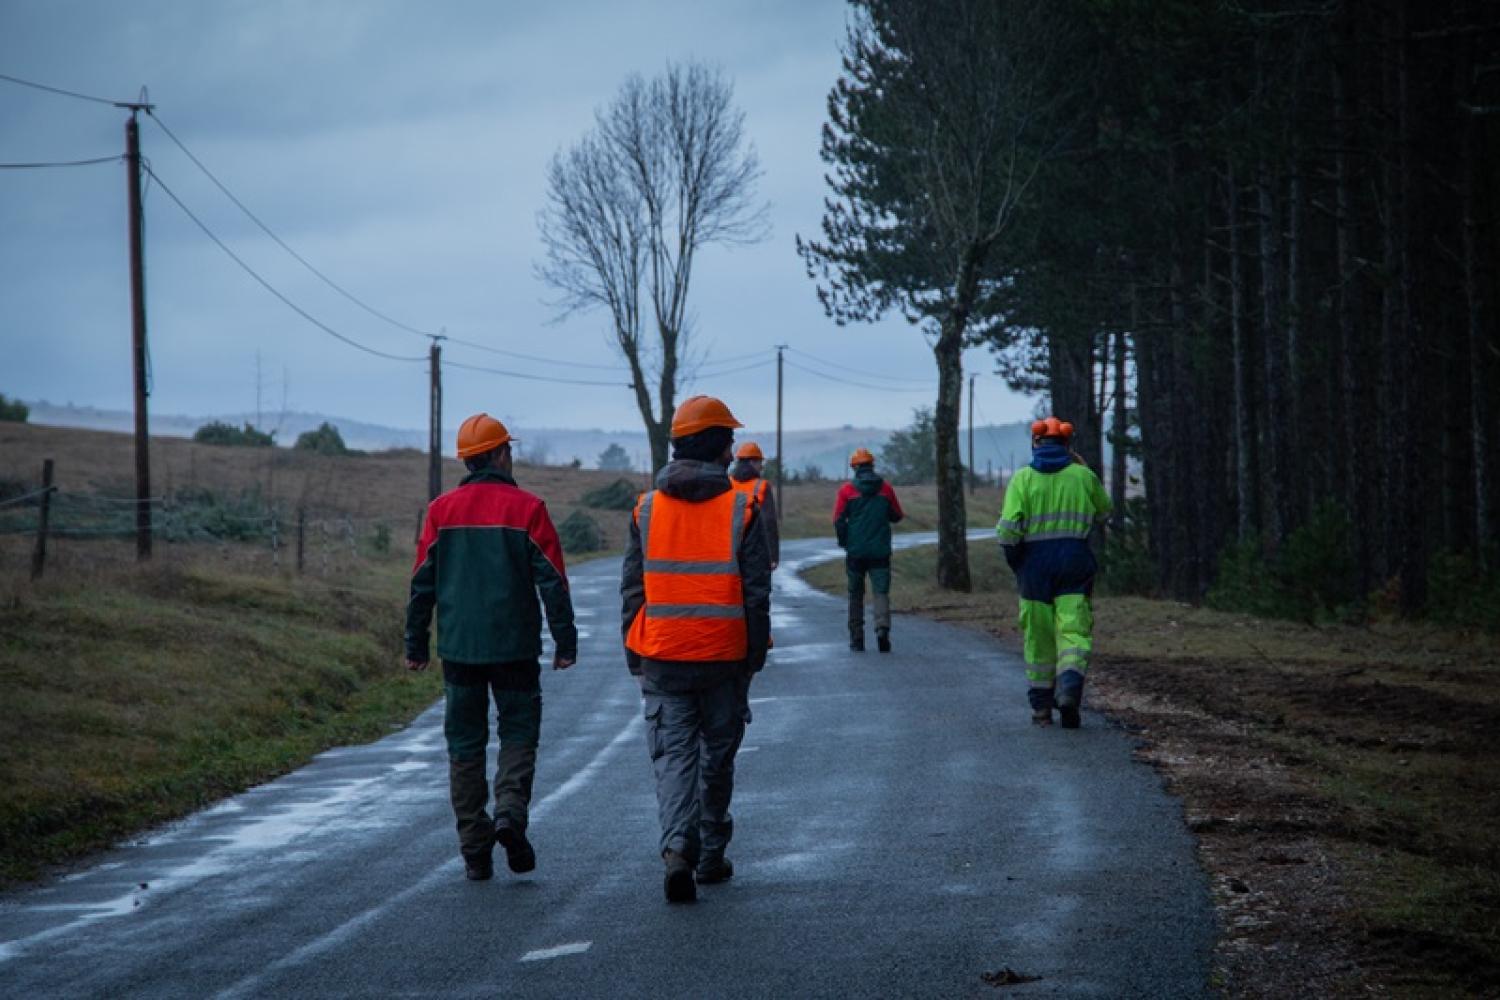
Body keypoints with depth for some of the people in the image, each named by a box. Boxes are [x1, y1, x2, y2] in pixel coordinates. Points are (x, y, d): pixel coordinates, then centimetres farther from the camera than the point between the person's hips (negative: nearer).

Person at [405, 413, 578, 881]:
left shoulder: (441, 510, 2)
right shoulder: (526, 509, -5)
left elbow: (422, 583, 4)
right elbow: (552, 582, -6)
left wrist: (416, 644, 11)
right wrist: (565, 641, 1)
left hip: (459, 648, 2)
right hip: (514, 648, -2)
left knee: (465, 744, 8)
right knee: (518, 734, 10)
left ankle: (475, 851, 6)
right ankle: (510, 812, -15)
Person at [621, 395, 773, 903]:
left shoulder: (646, 509, 1)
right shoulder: (742, 510, -5)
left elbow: (632, 590, 3)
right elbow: (757, 593, -5)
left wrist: (635, 658, 11)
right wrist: (755, 656, 5)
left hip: (661, 657, 1)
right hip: (724, 657, -1)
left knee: (673, 756, 1)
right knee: (718, 756, 14)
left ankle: (678, 850, -20)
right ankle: (712, 857, 23)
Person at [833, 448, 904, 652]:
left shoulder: (847, 490, -4)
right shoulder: (885, 488, 0)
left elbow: (838, 520, -6)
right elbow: (897, 516, 8)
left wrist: (844, 543, 8)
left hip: (855, 551, 0)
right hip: (880, 550, 0)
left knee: (856, 594, 11)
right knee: (881, 591, 0)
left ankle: (857, 639, 13)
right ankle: (882, 627, -23)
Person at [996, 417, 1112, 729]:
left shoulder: (1023, 478, -2)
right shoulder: (1084, 477, 2)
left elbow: (1008, 528, -11)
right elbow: (1104, 513, 20)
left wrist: (1014, 562, 5)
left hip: (1034, 564, 0)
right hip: (1076, 563, 0)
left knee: (1038, 638, 11)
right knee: (1074, 632, -2)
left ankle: (1041, 706, 17)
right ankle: (1070, 689, -28)